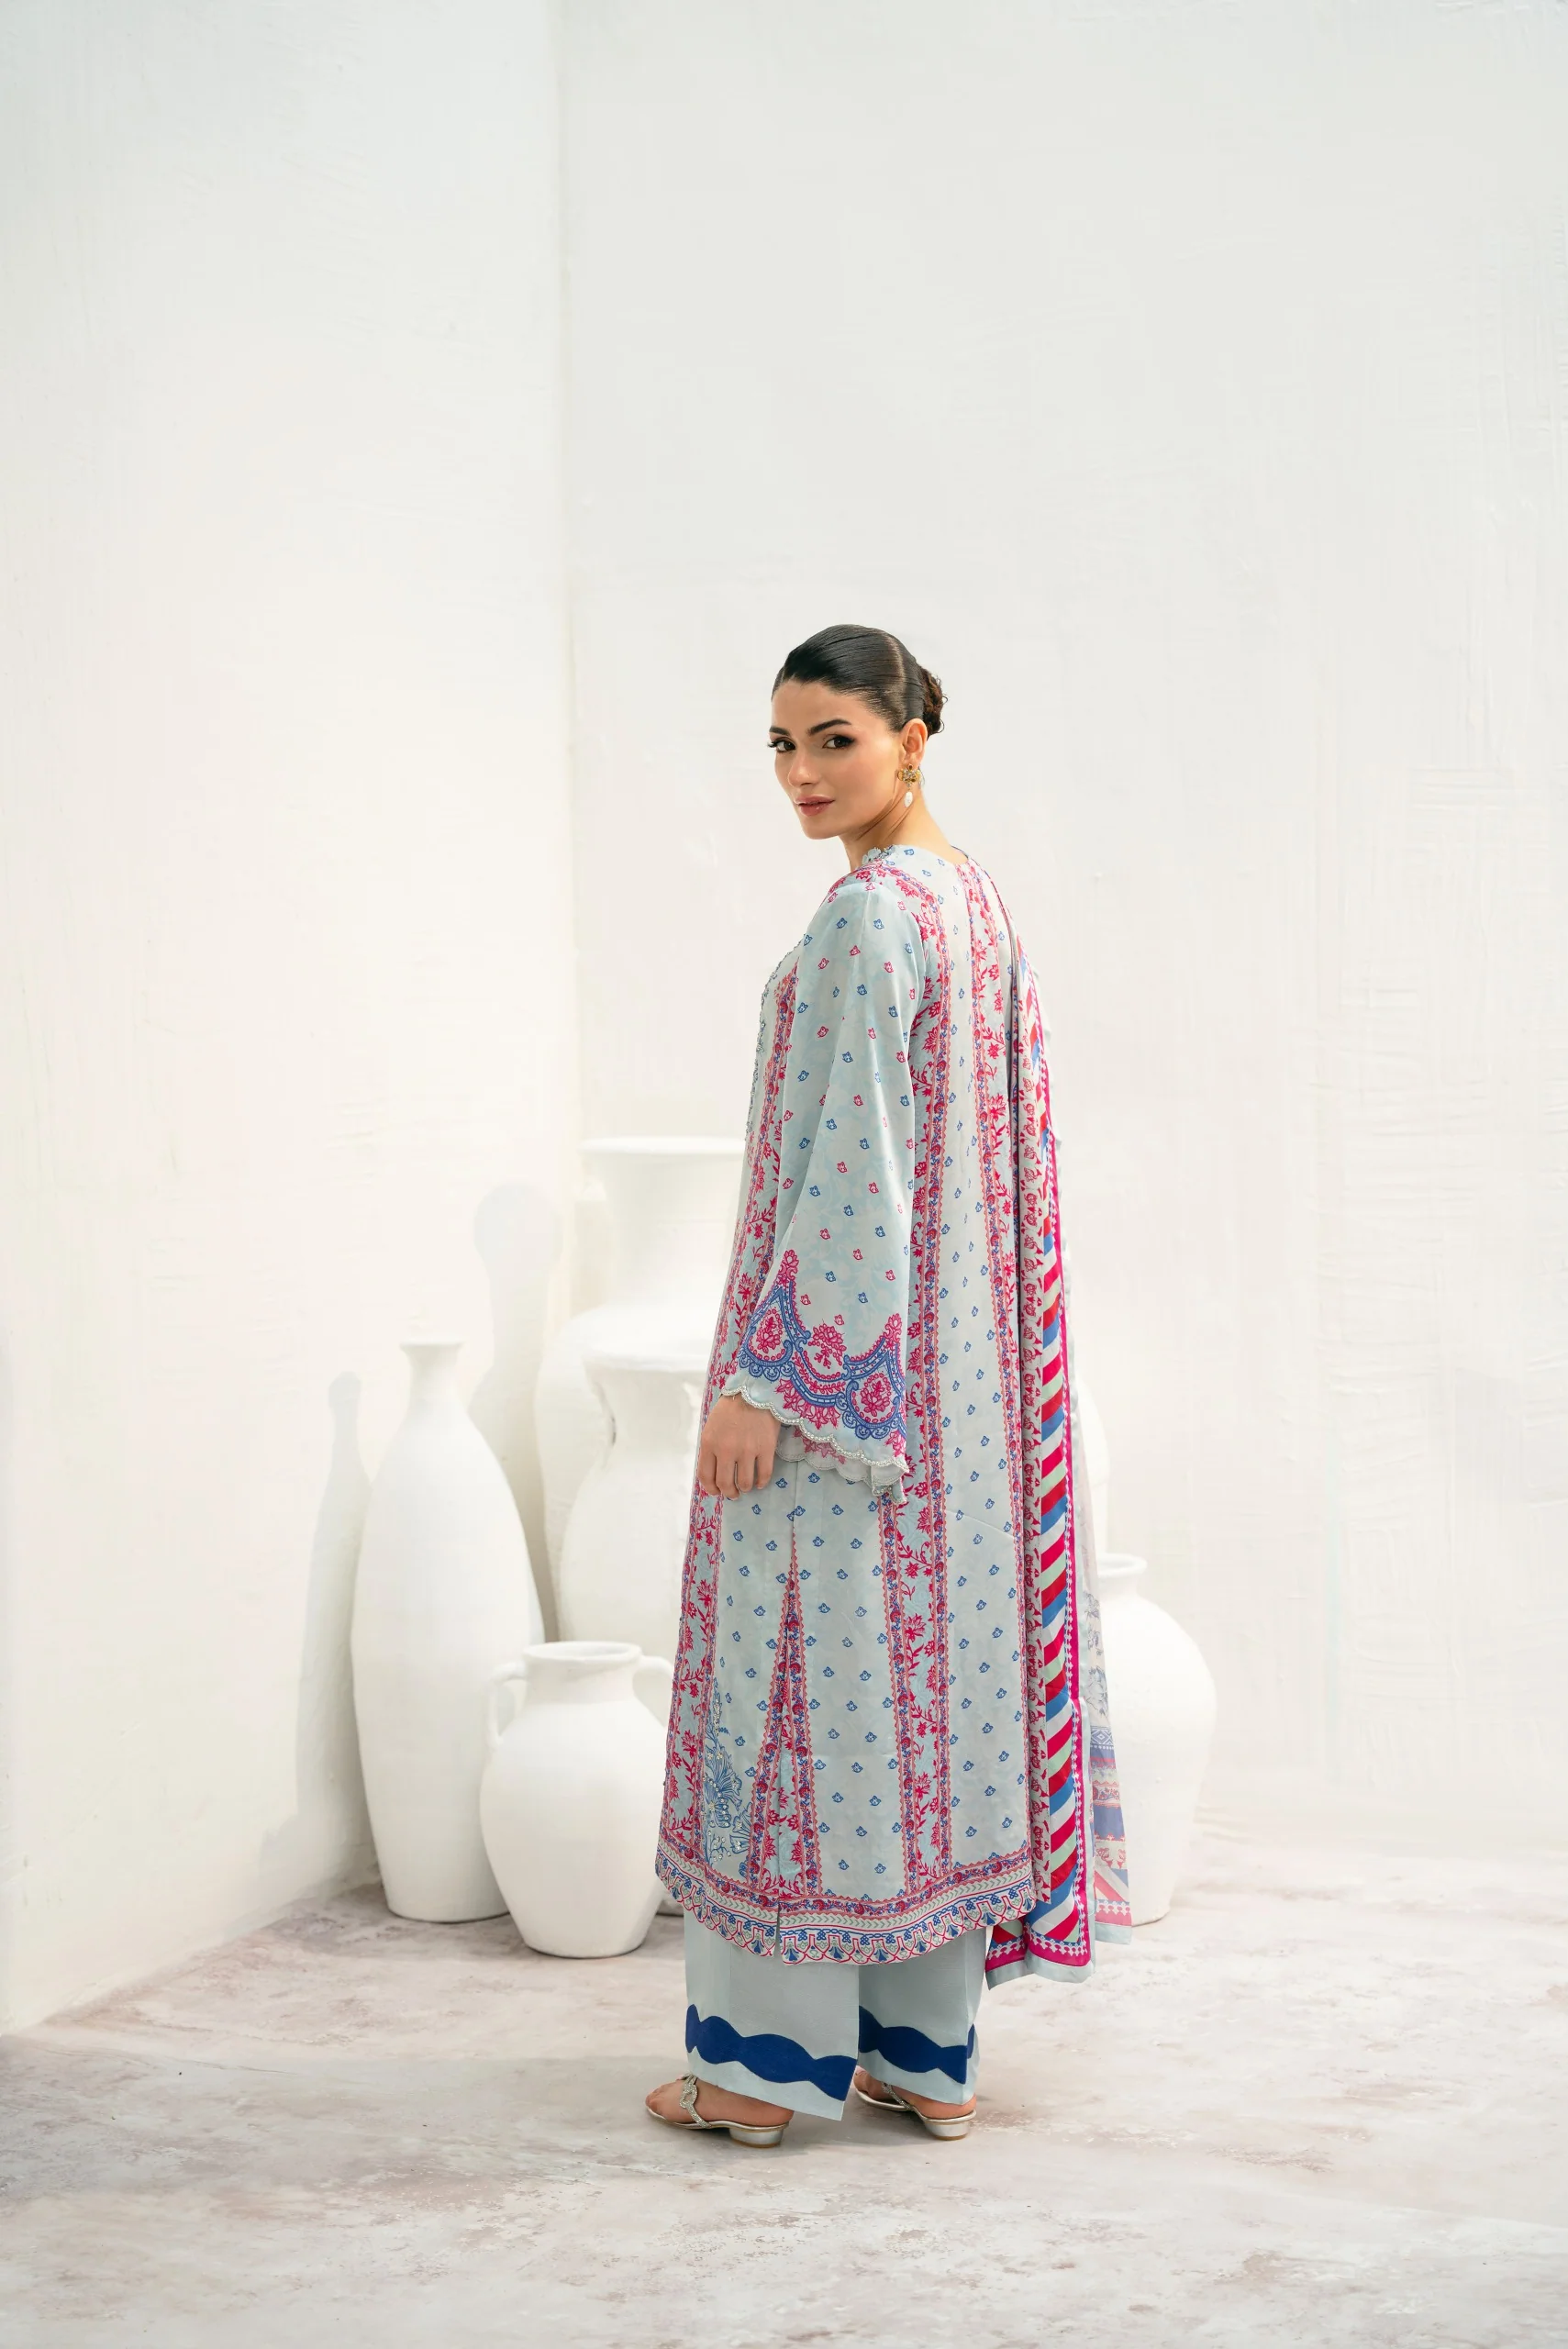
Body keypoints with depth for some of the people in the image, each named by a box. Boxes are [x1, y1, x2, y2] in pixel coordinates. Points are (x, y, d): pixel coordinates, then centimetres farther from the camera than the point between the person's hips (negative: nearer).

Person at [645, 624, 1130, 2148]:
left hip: (843, 1352, -9)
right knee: (930, 1667, 11)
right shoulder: (973, 902, 13)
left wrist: (765, 1376, -19)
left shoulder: (868, 914, -16)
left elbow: (848, 1162, -21)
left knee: (804, 1669, -2)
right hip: (943, 1365, 9)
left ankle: (770, 2052, 7)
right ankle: (927, 2047, 18)